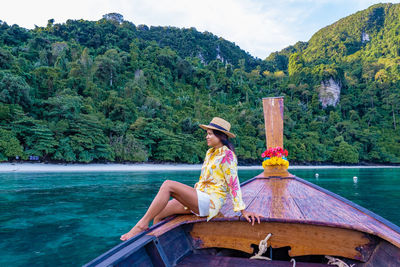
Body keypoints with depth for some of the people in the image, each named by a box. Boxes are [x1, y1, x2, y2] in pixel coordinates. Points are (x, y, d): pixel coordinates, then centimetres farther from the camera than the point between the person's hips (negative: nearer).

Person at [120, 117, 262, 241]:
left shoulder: (227, 155, -8)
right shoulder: (210, 153, 17)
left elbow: (233, 183, -11)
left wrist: (243, 211, -11)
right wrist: (190, 195, 22)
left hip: (210, 202, -8)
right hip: (198, 198, 9)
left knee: (168, 185, -24)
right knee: (158, 215, -4)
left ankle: (142, 224, -18)